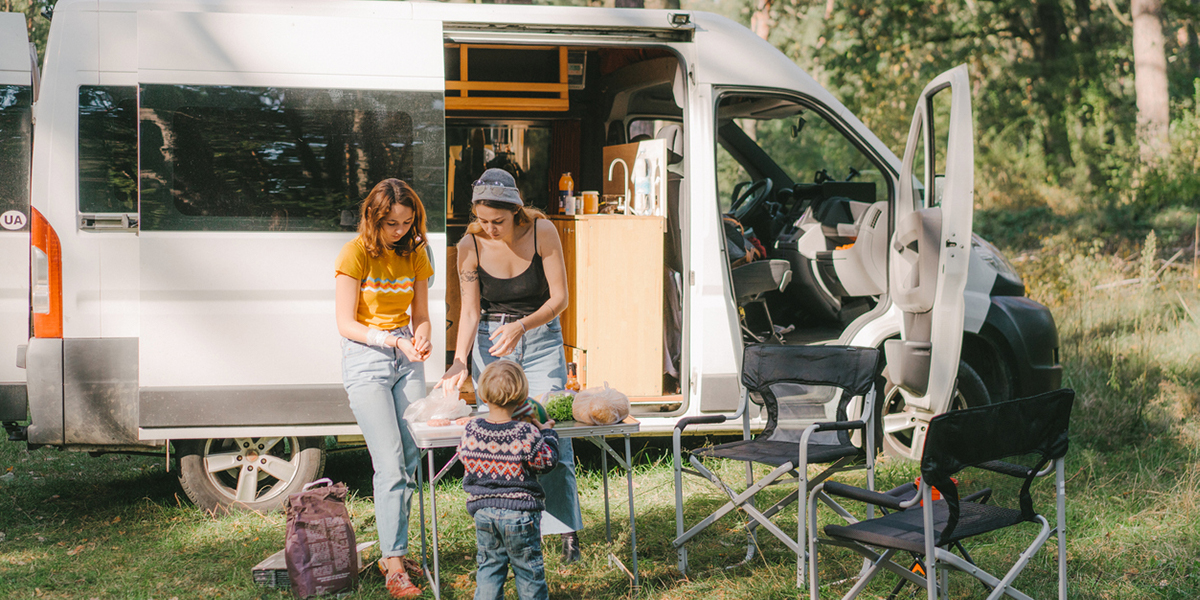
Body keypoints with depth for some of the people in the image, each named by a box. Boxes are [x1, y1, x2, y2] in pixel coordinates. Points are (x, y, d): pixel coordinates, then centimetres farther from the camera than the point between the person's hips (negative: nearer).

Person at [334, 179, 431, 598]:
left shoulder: (415, 253, 7)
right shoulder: (355, 253, -8)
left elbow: (420, 315, 12)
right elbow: (346, 324, -10)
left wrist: (421, 338, -10)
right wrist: (393, 341, -21)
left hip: (405, 357, 5)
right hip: (365, 359, -5)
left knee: (410, 458, 1)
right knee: (390, 463, -13)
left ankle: (393, 551, 13)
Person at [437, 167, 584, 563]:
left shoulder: (542, 232, -15)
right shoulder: (470, 246, -10)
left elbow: (559, 297, -12)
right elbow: (470, 311, -6)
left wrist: (521, 326, -27)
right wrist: (459, 363, -19)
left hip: (541, 338, -1)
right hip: (490, 341, 1)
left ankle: (569, 531, 1)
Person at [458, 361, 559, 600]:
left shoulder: (470, 431, -8)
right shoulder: (526, 434, -18)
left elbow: (464, 456, 9)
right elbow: (548, 461, -7)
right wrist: (547, 432, 8)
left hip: (483, 511, 3)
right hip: (520, 512, -3)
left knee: (488, 566, 16)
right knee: (528, 568, 12)